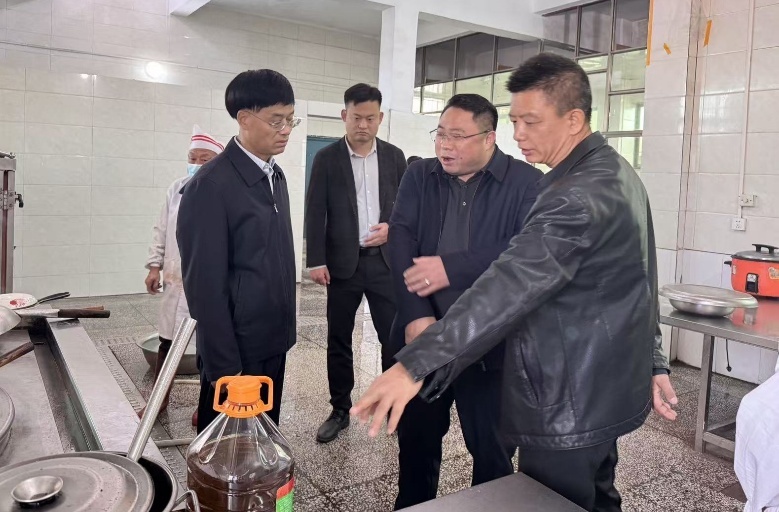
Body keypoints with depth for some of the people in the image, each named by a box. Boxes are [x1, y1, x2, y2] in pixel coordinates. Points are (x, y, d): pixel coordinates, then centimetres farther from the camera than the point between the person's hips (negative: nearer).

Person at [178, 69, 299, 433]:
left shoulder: (275, 176, 9)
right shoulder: (210, 186, -17)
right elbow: (205, 286, -18)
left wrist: (283, 330, 13)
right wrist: (225, 366, -17)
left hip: (273, 342, 7)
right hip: (237, 350, -7)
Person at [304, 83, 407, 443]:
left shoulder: (394, 156, 6)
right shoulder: (327, 159, 0)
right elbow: (315, 213, -3)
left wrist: (393, 228, -9)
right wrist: (315, 261, -9)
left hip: (385, 261, 1)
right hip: (343, 263, -1)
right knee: (339, 340, 8)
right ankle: (340, 410, 22)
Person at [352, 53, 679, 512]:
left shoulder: (579, 196, -25)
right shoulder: (616, 172, 9)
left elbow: (511, 287, -36)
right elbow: (637, 283, 15)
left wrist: (417, 364, -40)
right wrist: (653, 363, 22)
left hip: (568, 406, -10)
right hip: (603, 391, 10)